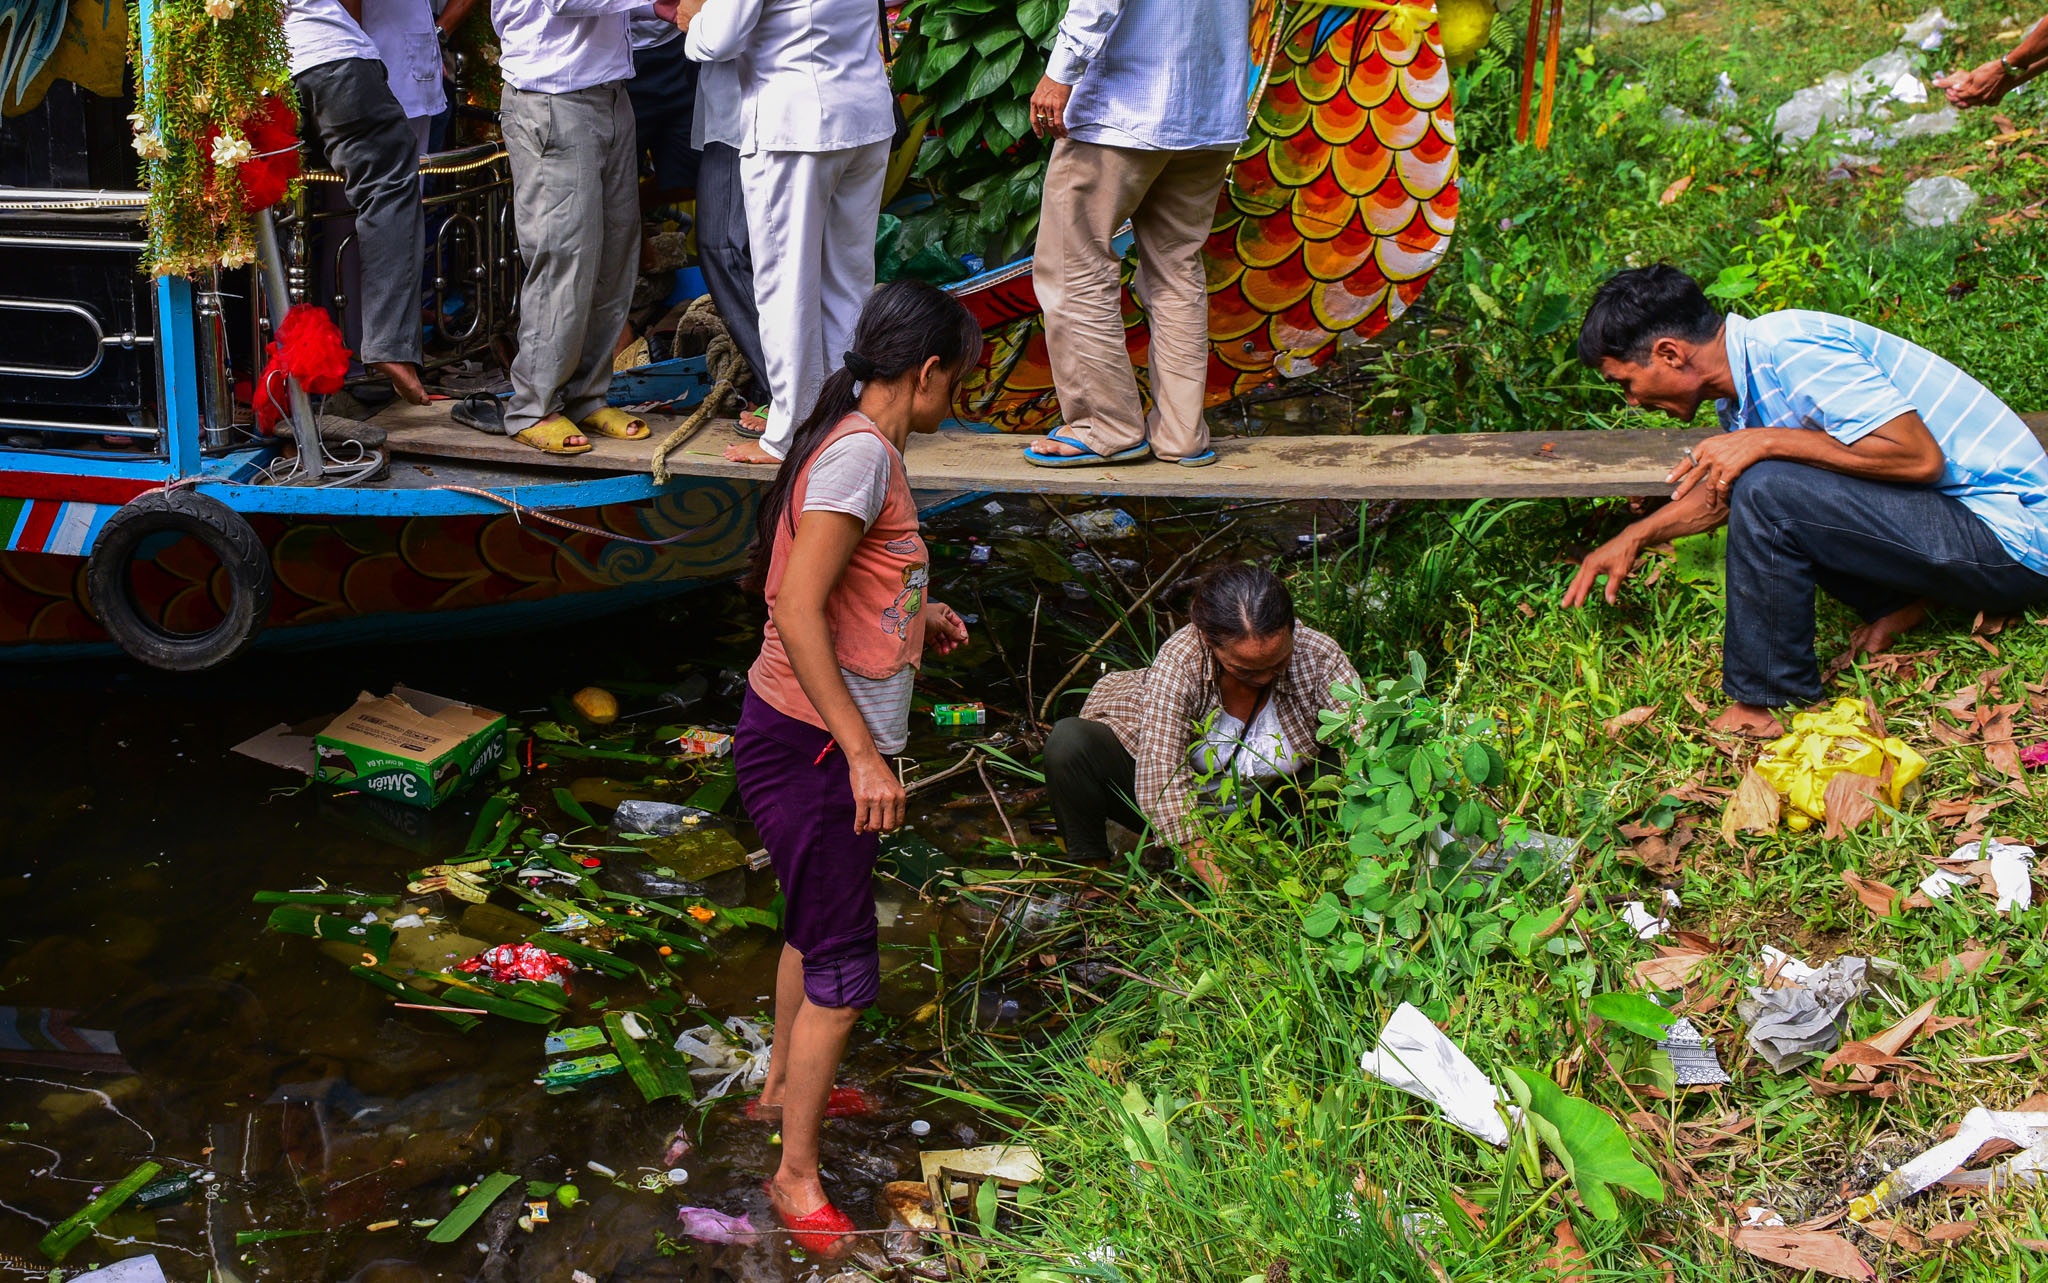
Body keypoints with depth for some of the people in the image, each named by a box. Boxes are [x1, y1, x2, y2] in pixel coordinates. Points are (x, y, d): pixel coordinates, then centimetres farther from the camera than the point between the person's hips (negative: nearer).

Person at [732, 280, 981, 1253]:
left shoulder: (862, 446, 9)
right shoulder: (859, 454, -21)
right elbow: (796, 613, -26)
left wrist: (914, 616, 11)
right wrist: (864, 753, -26)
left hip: (825, 742, 10)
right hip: (809, 745, -10)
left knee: (817, 923, 28)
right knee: (842, 968, -2)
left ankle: (785, 1083, 48)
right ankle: (797, 1174, 10)